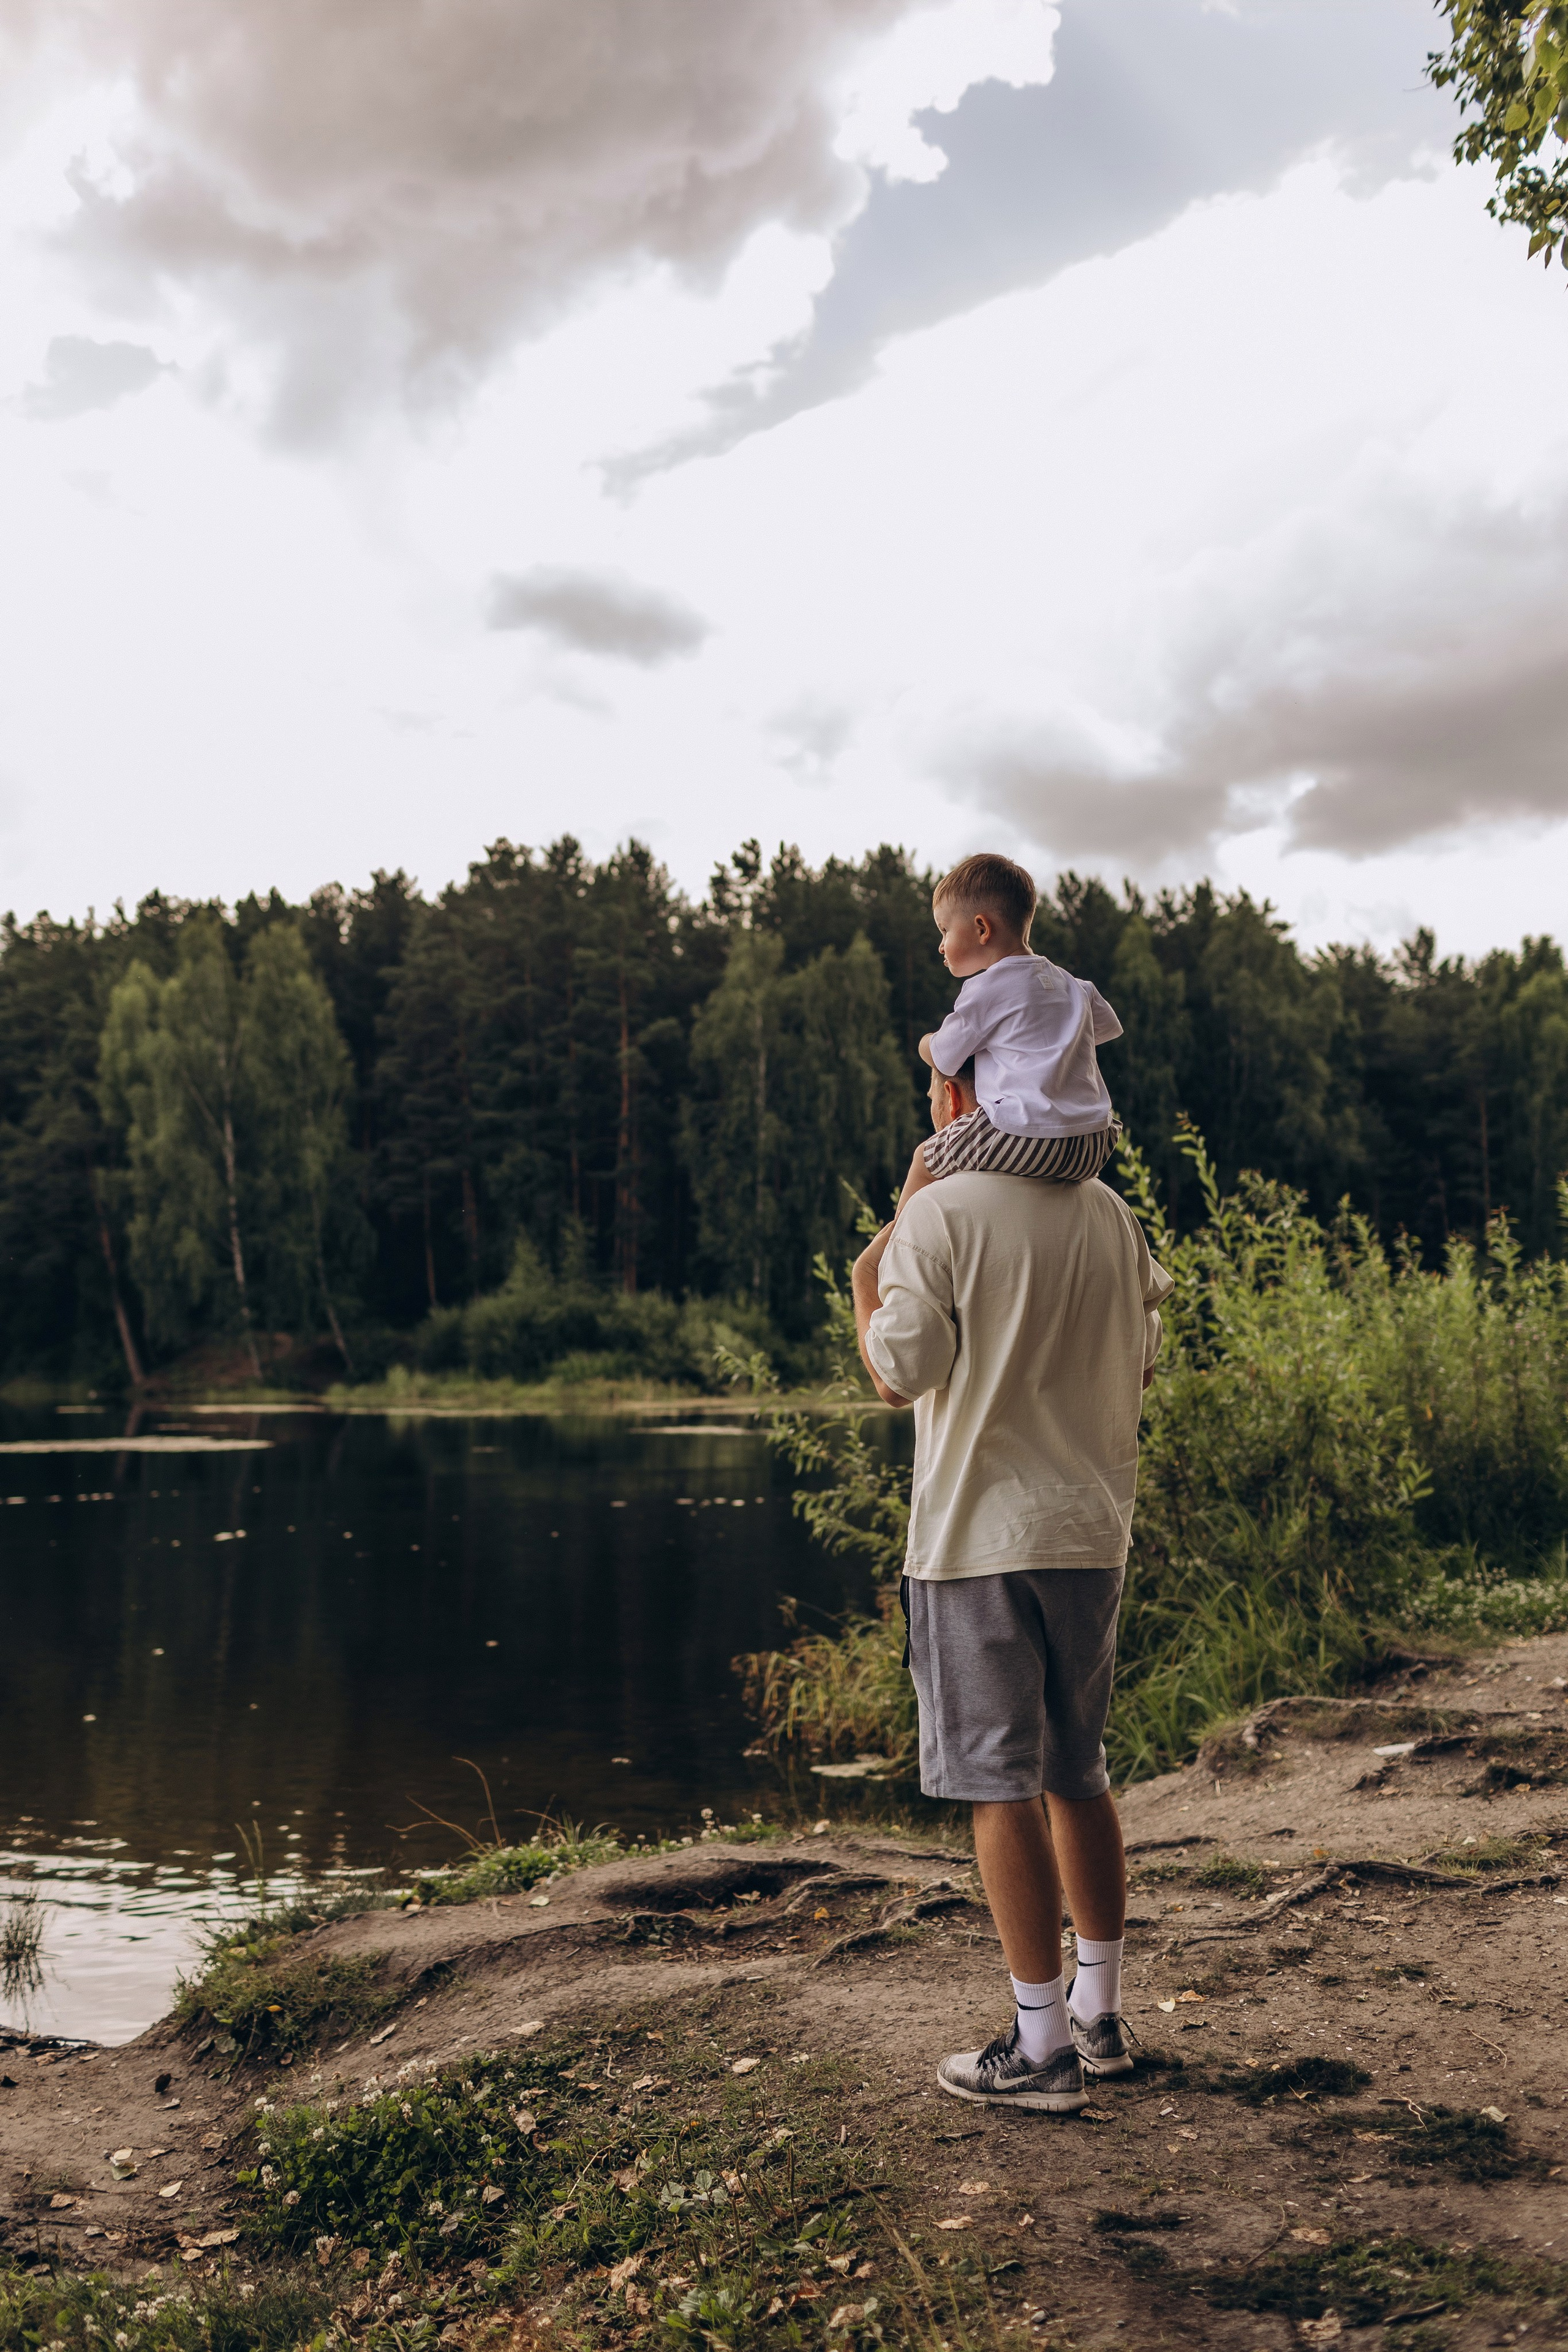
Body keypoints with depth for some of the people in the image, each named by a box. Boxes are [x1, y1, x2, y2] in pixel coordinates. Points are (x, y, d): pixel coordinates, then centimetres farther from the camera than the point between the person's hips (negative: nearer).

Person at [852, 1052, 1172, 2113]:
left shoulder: (938, 1215, -11)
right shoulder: (1112, 1214, 7)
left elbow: (900, 1374, -13)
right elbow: (1144, 1366, 14)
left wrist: (865, 1289, 5)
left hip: (978, 1537, -6)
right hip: (1092, 1532, 6)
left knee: (1004, 1787, 2)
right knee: (1078, 1775, 18)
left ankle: (1042, 2047, 8)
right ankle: (1100, 2013, 29)